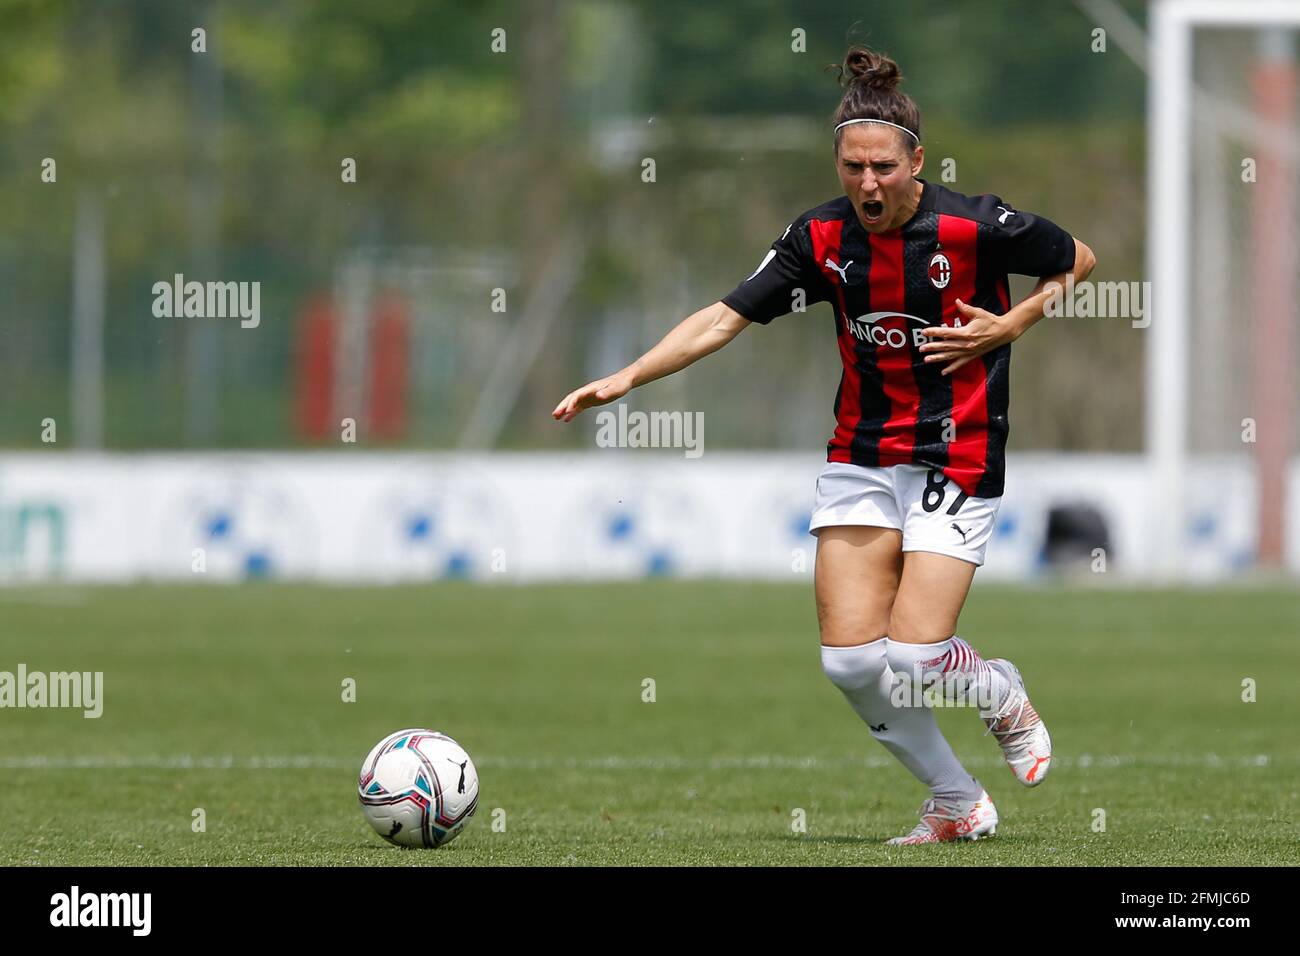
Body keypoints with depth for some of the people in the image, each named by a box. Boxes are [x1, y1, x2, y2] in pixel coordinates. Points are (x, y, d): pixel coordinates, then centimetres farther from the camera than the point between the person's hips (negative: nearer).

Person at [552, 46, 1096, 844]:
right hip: (862, 459, 4)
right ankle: (958, 806, 13)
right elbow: (726, 318, -3)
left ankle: (1007, 697, 20)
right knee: (850, 659, -6)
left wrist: (1009, 327, -10)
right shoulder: (823, 238, -4)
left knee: (911, 656, -15)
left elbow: (1079, 260, 3)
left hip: (957, 463, -4)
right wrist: (626, 378, -12)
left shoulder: (976, 227, -14)